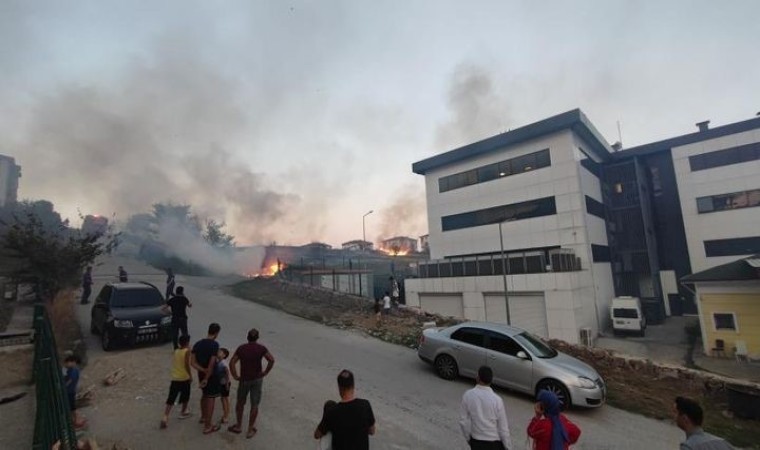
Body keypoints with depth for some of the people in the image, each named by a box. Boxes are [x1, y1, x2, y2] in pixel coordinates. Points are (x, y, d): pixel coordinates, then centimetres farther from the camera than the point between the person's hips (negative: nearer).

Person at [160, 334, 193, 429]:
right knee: (185, 396, 19)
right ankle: (183, 412, 32)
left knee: (171, 400, 4)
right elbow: (187, 365, -19)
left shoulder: (175, 352, 5)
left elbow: (174, 364, 15)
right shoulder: (187, 351, -13)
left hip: (175, 379, 4)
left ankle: (165, 417, -10)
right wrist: (191, 376, -11)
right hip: (184, 378, -4)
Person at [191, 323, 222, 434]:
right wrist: (207, 378, -16)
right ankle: (207, 427, 11)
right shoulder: (214, 344, -22)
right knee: (211, 399, 3)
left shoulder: (197, 344, -1)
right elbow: (212, 364, -26)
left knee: (205, 395, 27)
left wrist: (204, 371, -11)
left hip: (201, 374, 7)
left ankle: (203, 417, 46)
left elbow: (192, 362, -5)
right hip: (211, 375, -7)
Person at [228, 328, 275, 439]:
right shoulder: (261, 348, -9)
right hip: (257, 379, -1)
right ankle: (250, 430, 17)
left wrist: (235, 376, -2)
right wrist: (265, 372, -9)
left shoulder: (241, 348, -3)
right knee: (254, 405, 10)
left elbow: (232, 363, -10)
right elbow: (271, 360, -20)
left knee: (240, 402, 23)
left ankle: (238, 426, 34)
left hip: (244, 379, 2)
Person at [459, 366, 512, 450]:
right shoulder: (497, 400, -22)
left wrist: (468, 438, 11)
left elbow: (463, 421, -5)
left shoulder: (467, 395, -15)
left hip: (476, 441, 2)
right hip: (494, 443, -2)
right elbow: (503, 428, -13)